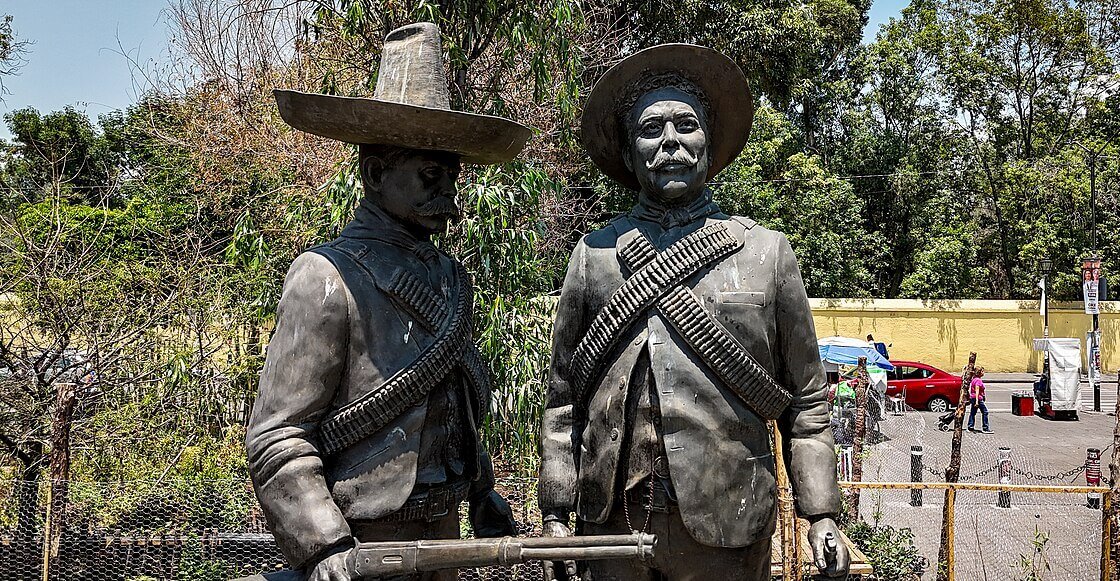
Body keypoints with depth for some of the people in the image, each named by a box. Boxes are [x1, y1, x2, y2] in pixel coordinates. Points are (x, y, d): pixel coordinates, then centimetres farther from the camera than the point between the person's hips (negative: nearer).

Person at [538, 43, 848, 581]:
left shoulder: (768, 252, 5)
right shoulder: (593, 255, 6)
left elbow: (806, 401, 6)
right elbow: (563, 399, 8)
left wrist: (821, 516, 0)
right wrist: (555, 515, 3)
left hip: (727, 529, 0)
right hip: (613, 522, 1)